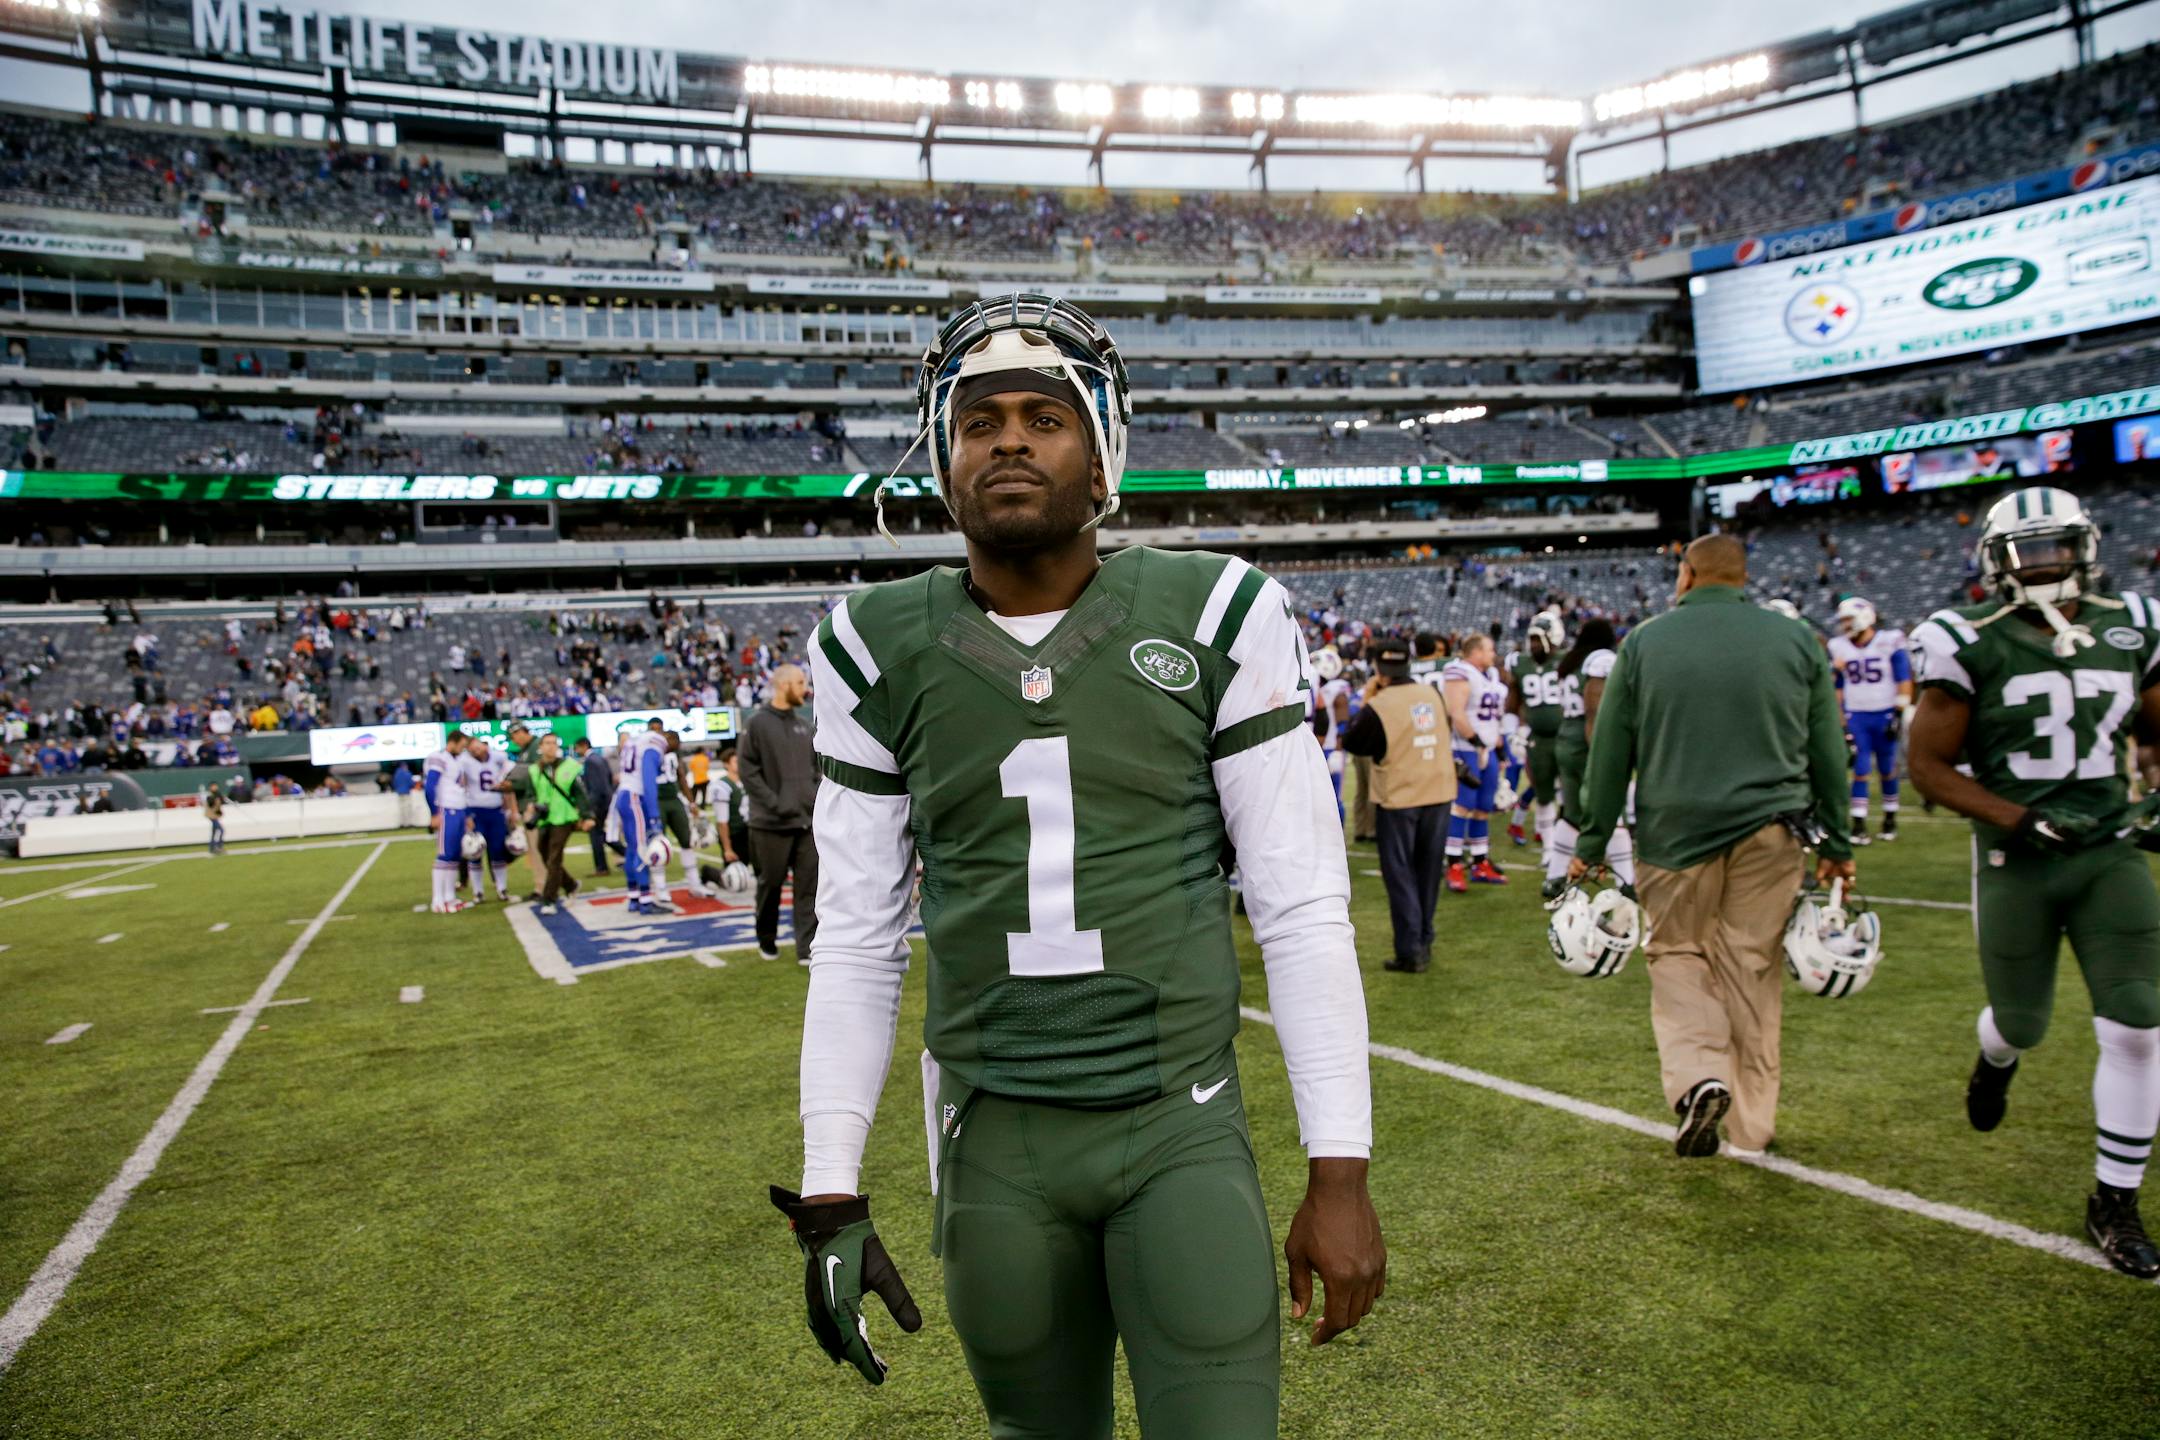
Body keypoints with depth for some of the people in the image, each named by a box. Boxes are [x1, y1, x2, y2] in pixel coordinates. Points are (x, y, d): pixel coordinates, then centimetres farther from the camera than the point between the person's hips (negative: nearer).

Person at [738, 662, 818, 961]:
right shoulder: (758, 722, -6)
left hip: (808, 821, 5)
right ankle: (767, 939, 27)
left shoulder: (803, 724, 12)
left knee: (809, 886, 0)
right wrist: (774, 803, -16)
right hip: (772, 823, -5)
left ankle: (808, 947, 3)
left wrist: (817, 799, 3)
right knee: (771, 883, 8)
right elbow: (746, 769, -11)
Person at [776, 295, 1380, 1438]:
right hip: (995, 1140, 2)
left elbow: (1301, 908, -5)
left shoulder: (1215, 619, -6)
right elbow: (857, 938, 4)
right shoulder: (883, 651, 0)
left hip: (1183, 1126, -2)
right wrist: (827, 1193, 1)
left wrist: (1340, 1170, -6)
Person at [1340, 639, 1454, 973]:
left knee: (1400, 874, 4)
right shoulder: (1433, 694, 0)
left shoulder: (1378, 707, -16)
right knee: (1427, 871, 16)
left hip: (1398, 799, -5)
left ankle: (1410, 951, 2)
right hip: (1439, 794, 5)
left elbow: (1352, 743, -3)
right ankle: (1424, 943, 24)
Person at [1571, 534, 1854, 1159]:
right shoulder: (1797, 641, 4)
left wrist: (1592, 843, 7)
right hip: (1770, 835, 2)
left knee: (1678, 955, 15)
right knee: (1752, 970, 10)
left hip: (1675, 832, -1)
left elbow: (1610, 755, 0)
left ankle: (1699, 1076, -5)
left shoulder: (1644, 643, -2)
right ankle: (1751, 1127, 18)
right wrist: (1836, 845, 16)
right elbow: (1828, 754, 8)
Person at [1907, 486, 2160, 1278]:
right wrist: (2021, 820, -19)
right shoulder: (1973, 644, -10)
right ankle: (1997, 1058, 52)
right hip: (2017, 859, -3)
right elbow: (1928, 766, -8)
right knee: (2024, 1024, 11)